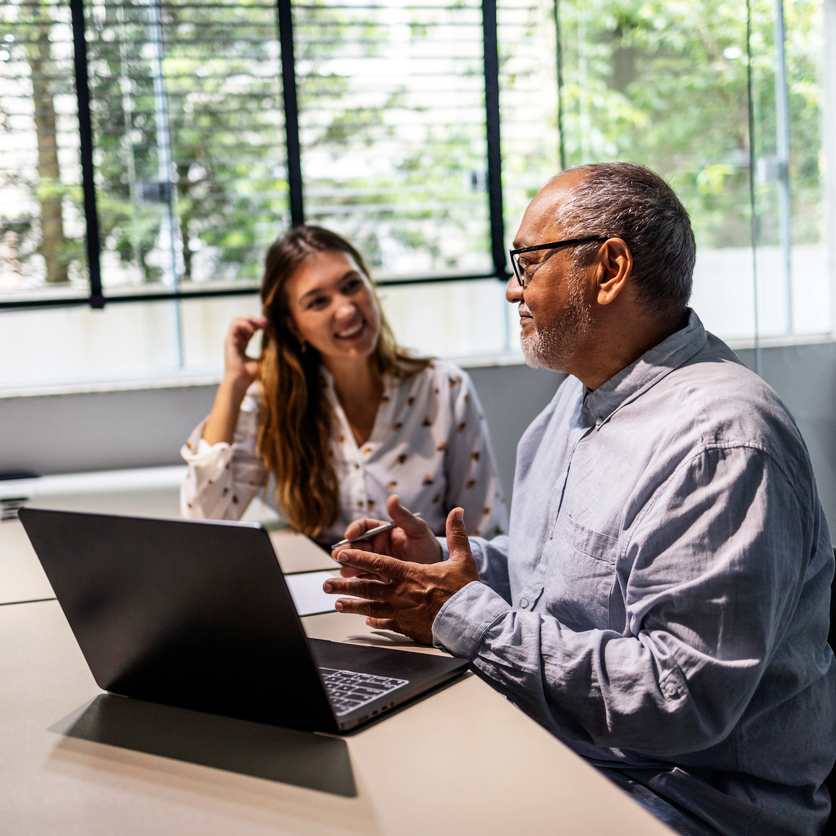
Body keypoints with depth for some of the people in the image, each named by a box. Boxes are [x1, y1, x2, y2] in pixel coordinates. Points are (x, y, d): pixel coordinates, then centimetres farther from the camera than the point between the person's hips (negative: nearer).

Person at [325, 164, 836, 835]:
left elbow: (680, 697, -29)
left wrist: (466, 618, -23)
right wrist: (446, 561, 2)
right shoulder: (586, 394, 10)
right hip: (557, 749, 9)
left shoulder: (721, 443, -24)